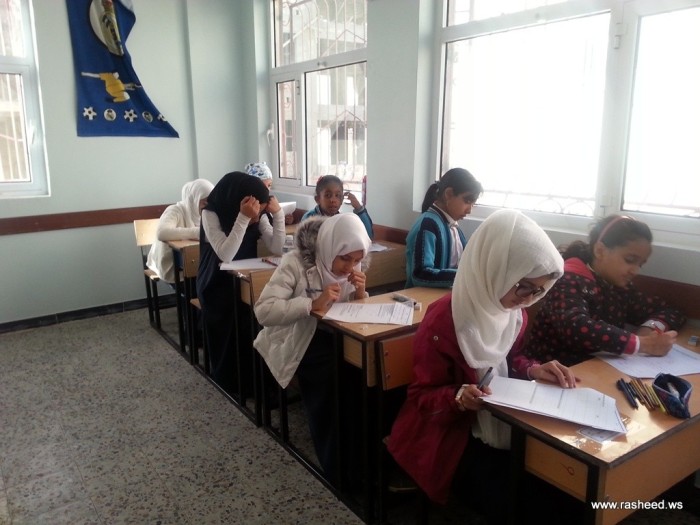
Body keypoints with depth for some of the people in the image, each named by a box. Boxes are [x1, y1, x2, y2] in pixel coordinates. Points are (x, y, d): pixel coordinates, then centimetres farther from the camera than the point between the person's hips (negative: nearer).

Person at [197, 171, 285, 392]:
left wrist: (278, 214, -23)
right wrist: (243, 218, -36)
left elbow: (277, 249, -13)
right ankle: (226, 383, 14)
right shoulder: (211, 214, -19)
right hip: (218, 286, -3)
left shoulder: (257, 215, -6)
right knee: (226, 338, -10)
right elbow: (226, 255, -31)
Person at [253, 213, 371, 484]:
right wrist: (313, 303, -34)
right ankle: (337, 473, -6)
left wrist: (360, 294, -16)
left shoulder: (351, 266, -2)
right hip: (300, 345, -5)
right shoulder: (296, 263, -20)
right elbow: (263, 311, -27)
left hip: (333, 339, 5)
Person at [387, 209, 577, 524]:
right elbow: (422, 395, -15)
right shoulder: (444, 322, -25)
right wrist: (459, 397, -35)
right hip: (447, 431, -6)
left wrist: (533, 370, -7)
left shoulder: (513, 311, -3)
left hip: (497, 420, 7)